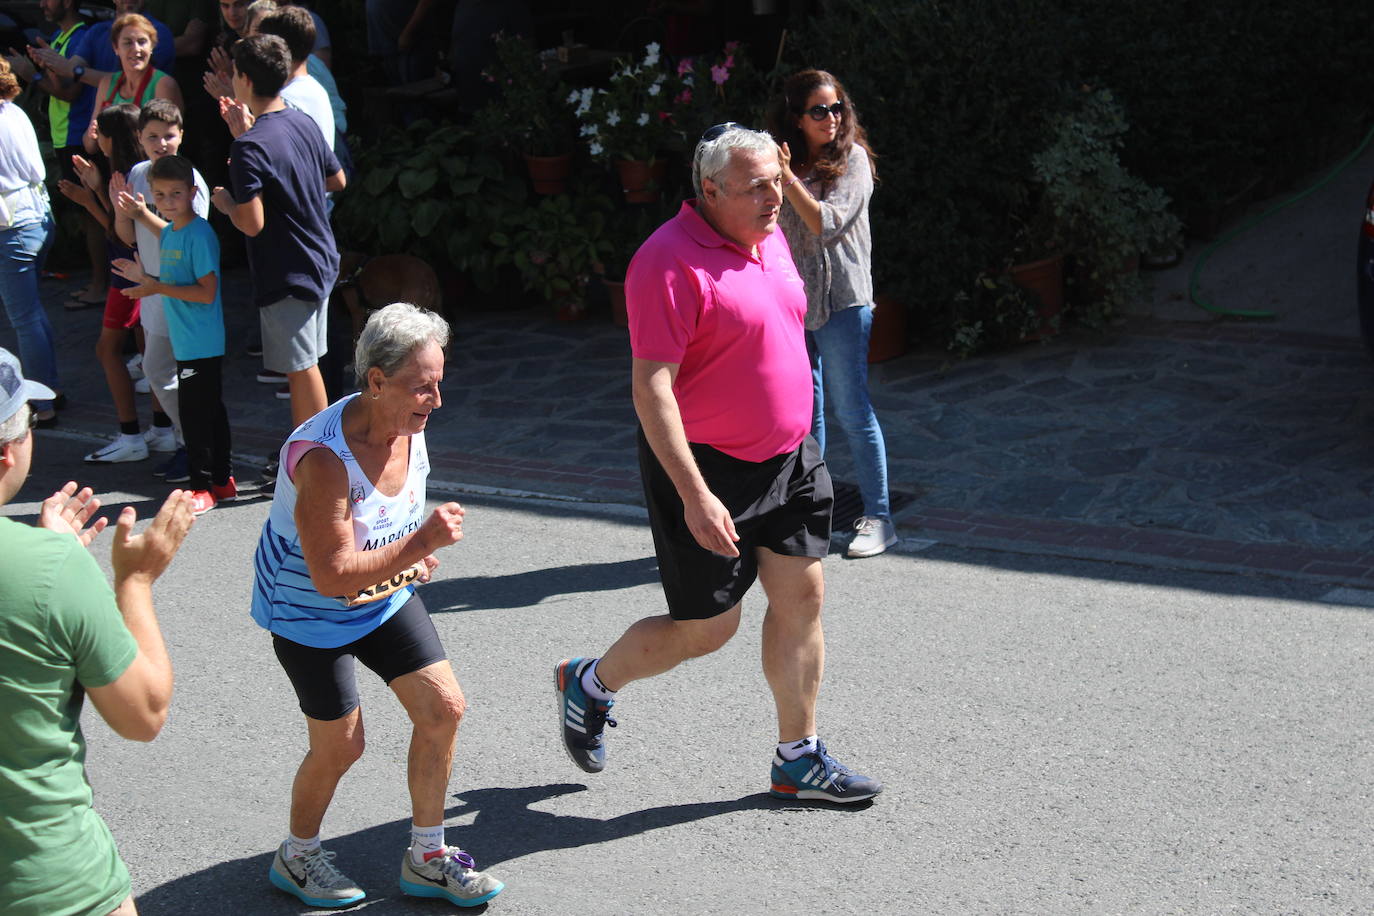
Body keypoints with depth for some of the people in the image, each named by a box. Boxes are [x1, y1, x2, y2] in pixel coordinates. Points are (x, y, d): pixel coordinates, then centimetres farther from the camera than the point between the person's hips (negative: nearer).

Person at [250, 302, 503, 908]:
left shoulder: (409, 427, -8)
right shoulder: (323, 456, -33)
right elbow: (331, 575, -34)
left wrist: (412, 556, -2)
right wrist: (418, 545, -39)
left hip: (384, 597, 7)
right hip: (309, 610, -7)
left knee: (443, 708, 1)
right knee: (339, 745, 2)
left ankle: (426, 859, 18)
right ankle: (295, 858, 30)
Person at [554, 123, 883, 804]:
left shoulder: (770, 238, 6)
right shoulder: (671, 263, -21)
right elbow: (651, 389, -25)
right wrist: (695, 495, -28)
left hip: (788, 460, 8)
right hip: (707, 468, -8)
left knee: (802, 600, 8)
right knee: (705, 629, 2)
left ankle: (798, 760, 22)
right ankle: (589, 684, 29)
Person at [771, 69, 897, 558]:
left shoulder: (851, 159, -6)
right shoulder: (789, 160, 10)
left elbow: (827, 224, -17)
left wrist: (788, 180, -22)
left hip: (841, 300, -6)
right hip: (792, 298, 6)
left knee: (852, 409, -4)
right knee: (803, 408, 13)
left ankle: (878, 518, 5)